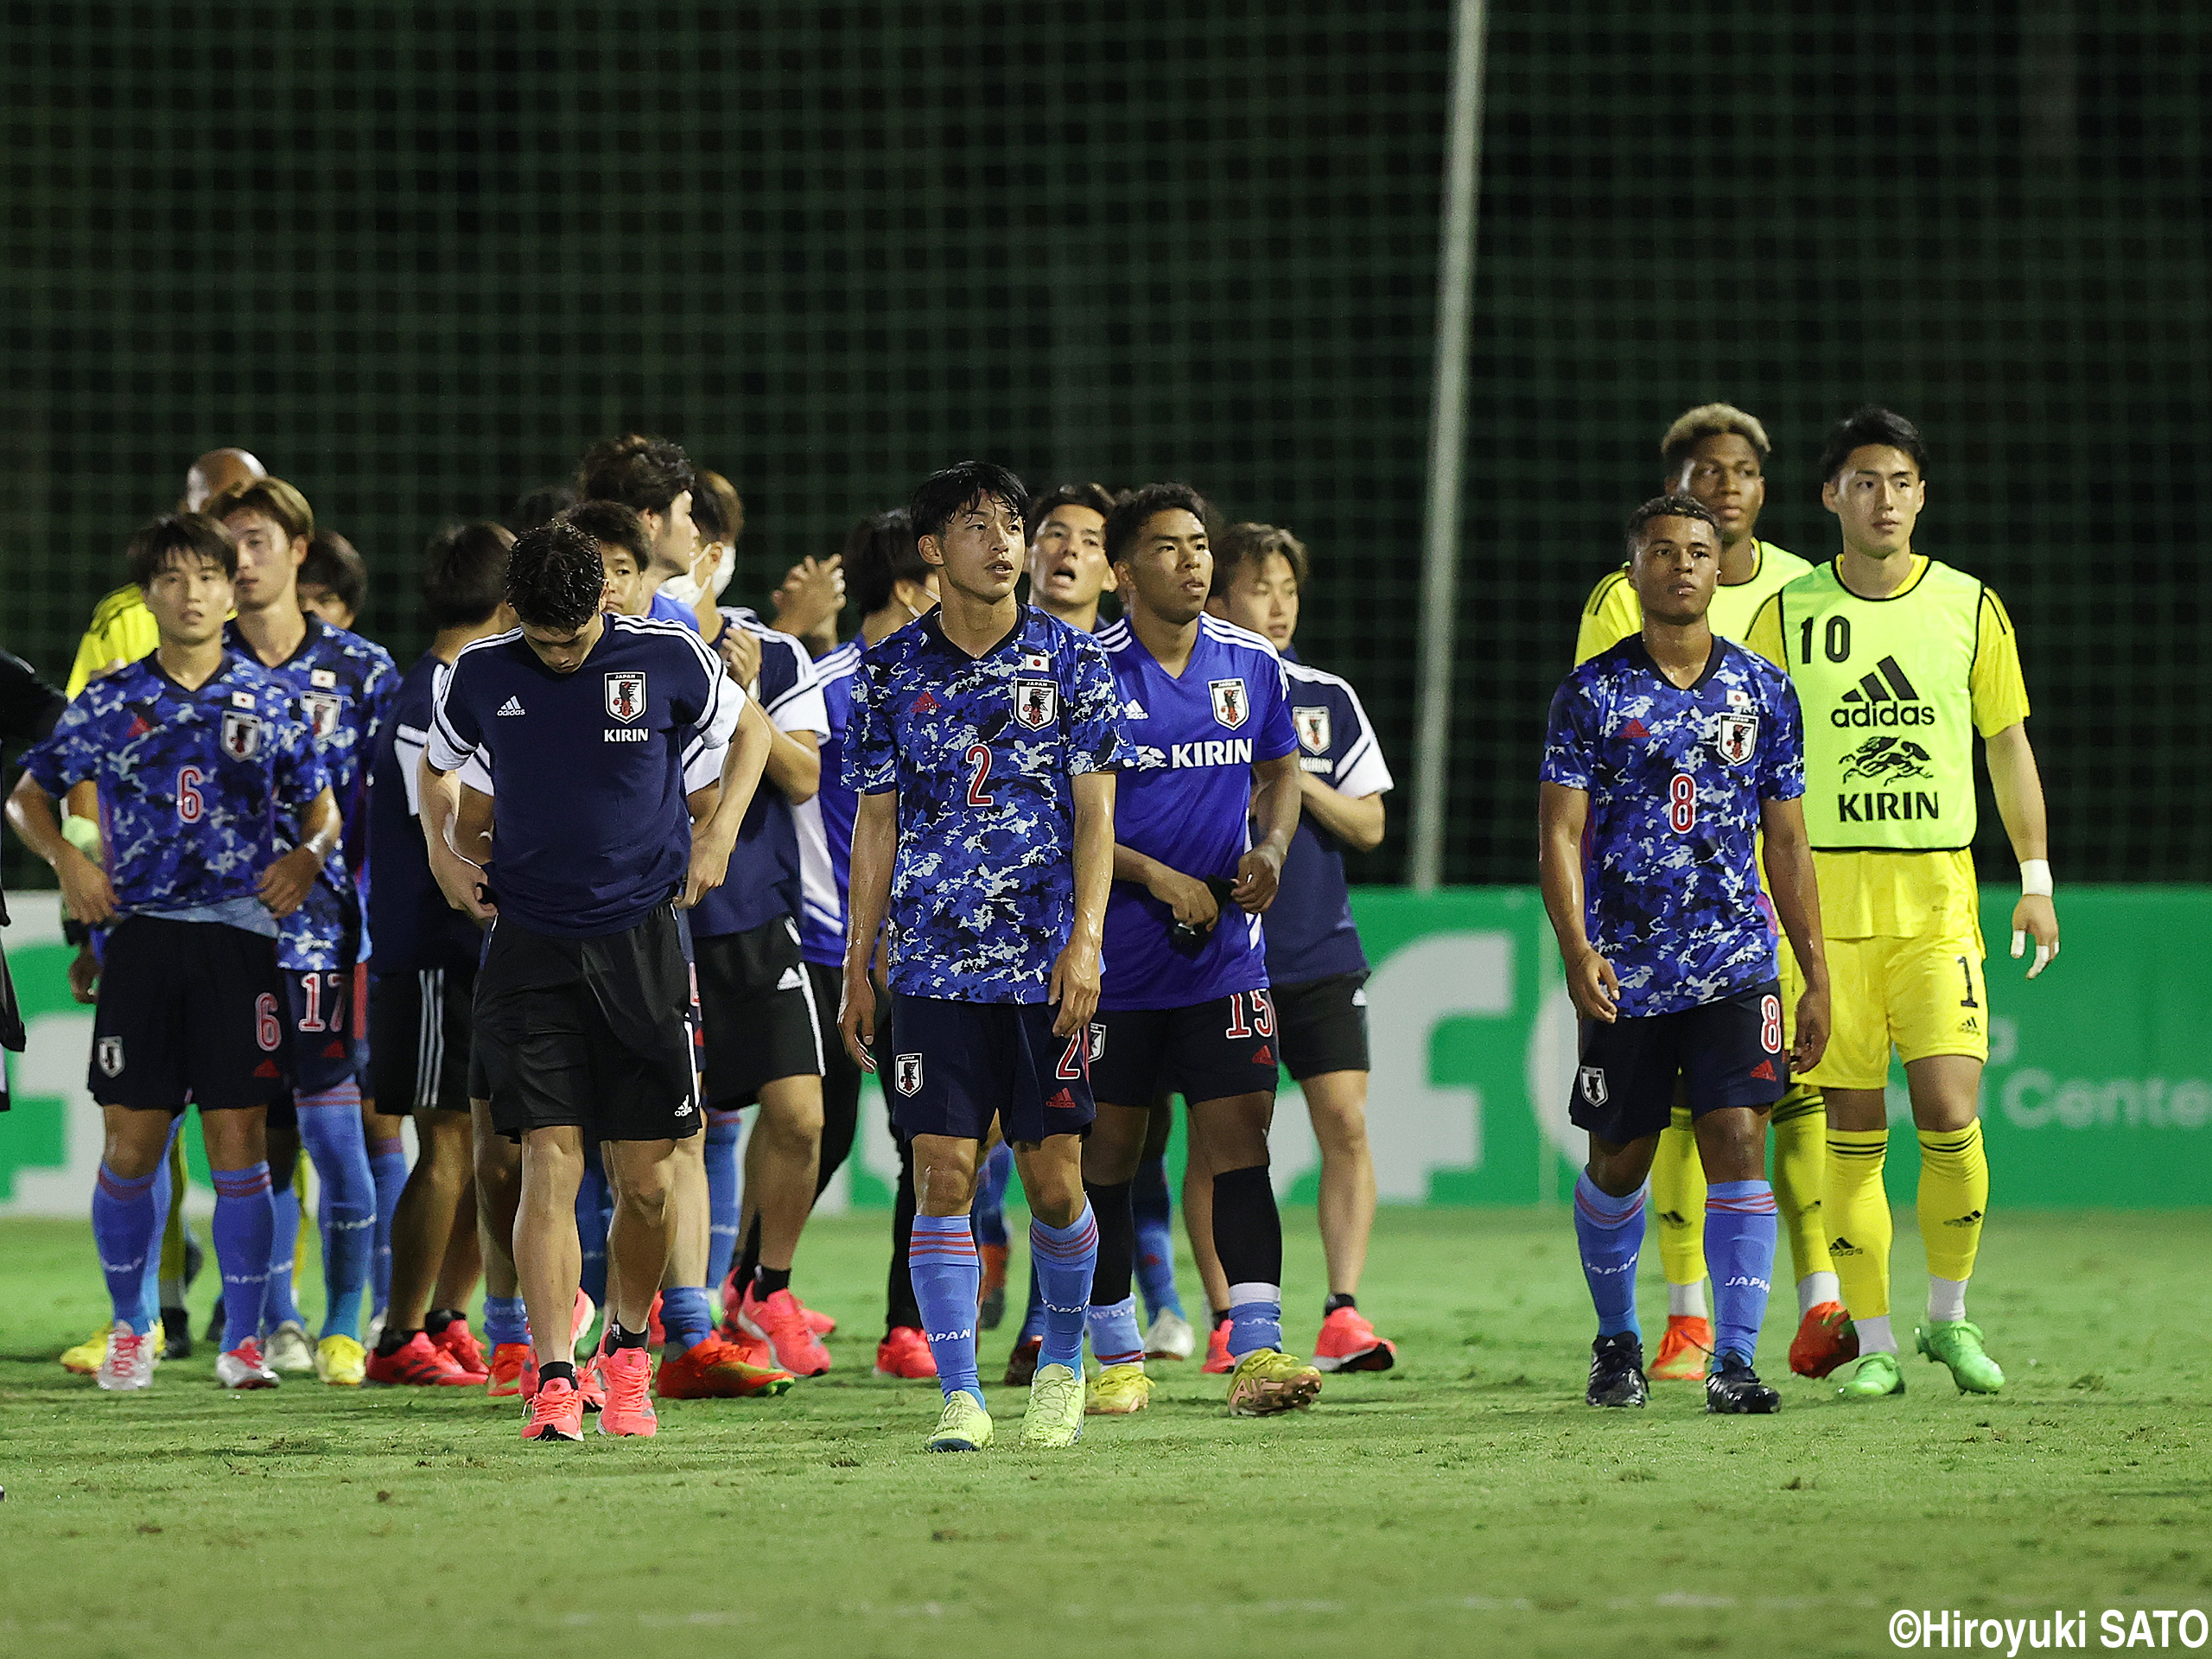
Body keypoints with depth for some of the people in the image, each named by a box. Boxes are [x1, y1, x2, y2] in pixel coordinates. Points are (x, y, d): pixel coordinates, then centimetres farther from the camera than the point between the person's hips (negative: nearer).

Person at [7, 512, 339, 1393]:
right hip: (141, 933, 0)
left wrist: (307, 854, -5)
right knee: (132, 1146, -1)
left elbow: (322, 806, 16)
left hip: (240, 933, 0)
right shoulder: (111, 702, 7)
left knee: (238, 1143, -3)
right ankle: (130, 1327, 15)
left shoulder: (267, 701, 8)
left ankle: (243, 1338, 5)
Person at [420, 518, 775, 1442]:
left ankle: (627, 1350, 25)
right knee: (550, 1164, -10)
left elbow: (750, 730, 14)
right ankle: (554, 1382, -11)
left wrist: (719, 835, 3)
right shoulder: (482, 674, 0)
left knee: (644, 1179, 1)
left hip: (642, 939, 0)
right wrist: (442, 854, 5)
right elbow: (437, 766, 21)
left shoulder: (669, 660, -5)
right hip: (530, 943, 0)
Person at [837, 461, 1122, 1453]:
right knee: (944, 1175, -6)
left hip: (1048, 963, 0)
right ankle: (960, 1397, -3)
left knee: (1052, 1177, 2)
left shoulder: (1068, 661, 4)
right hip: (935, 968, 0)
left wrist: (1085, 939, -9)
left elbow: (1095, 813, 2)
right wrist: (857, 968, 8)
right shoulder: (891, 672, 6)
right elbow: (876, 824, 10)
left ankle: (1062, 1365, 24)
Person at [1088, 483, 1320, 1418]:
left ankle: (1258, 1354, -12)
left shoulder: (1253, 665, 6)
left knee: (1239, 1134, -7)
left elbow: (1278, 774, 20)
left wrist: (1271, 850, 0)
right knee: (1105, 1151, 5)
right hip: (1112, 952, -2)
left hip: (1224, 952, 2)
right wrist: (1159, 878, -14)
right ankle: (1118, 1358, 16)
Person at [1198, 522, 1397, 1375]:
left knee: (1345, 1121, -8)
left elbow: (1368, 825, 10)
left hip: (1321, 951, 3)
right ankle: (1228, 1323, 9)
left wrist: (1301, 785, -7)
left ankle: (1343, 1313, -8)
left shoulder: (1329, 699, 10)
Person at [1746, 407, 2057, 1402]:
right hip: (1825, 892, 0)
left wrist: (2037, 881, 8)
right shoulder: (1789, 615, 4)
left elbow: (2008, 744, 12)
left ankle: (1950, 1317, 7)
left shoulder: (1970, 608, 5)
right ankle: (1872, 1342, 7)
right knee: (1853, 1127, 0)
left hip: (1938, 896, 0)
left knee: (1949, 1113, -12)